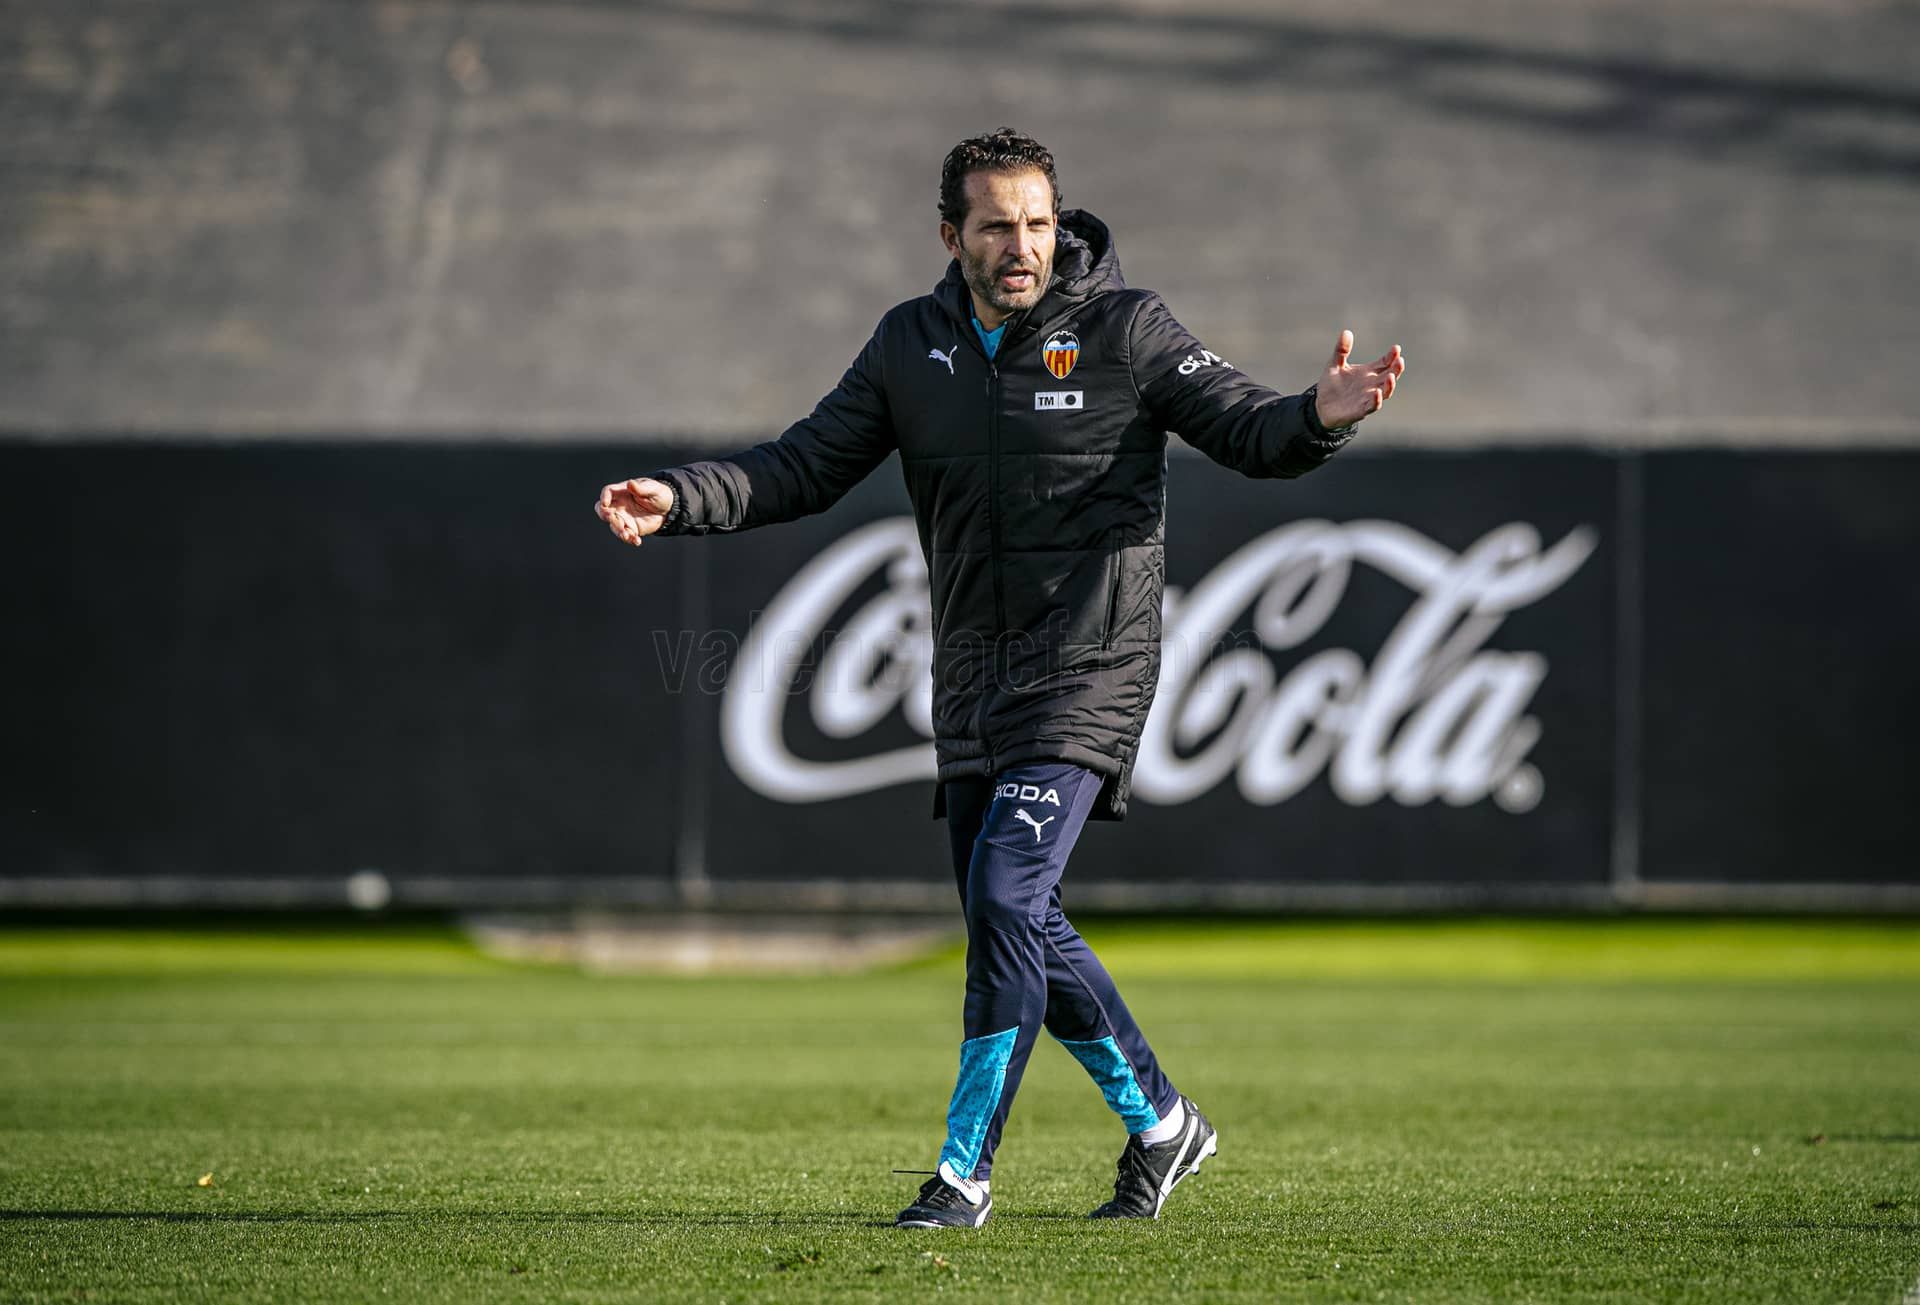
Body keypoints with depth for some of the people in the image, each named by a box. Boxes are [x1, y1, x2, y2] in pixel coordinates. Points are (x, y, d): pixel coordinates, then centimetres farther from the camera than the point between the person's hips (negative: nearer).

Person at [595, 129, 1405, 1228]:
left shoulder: (1124, 329, -4)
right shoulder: (913, 345, 8)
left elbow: (1245, 428, -7)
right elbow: (806, 467, 11)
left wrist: (1322, 417, -29)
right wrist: (681, 499, -3)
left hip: (1088, 670, -6)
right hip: (973, 679, 6)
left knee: (1005, 899, -17)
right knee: (1023, 929, 11)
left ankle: (966, 1171, -11)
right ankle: (1161, 1122, 29)